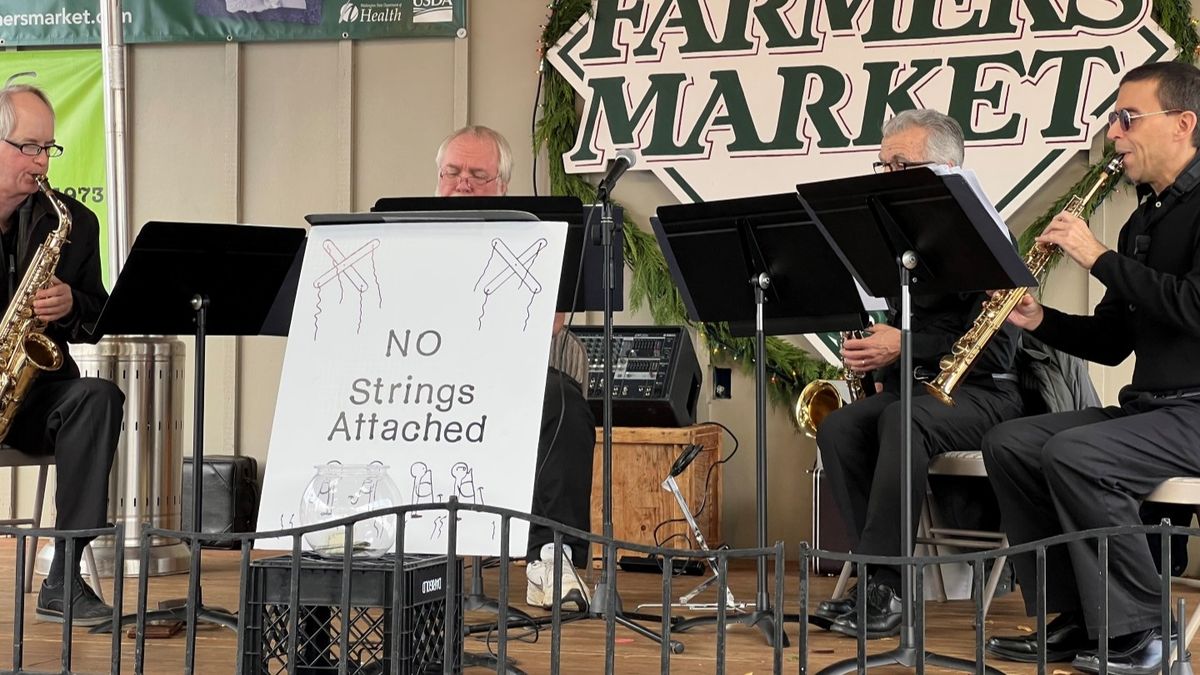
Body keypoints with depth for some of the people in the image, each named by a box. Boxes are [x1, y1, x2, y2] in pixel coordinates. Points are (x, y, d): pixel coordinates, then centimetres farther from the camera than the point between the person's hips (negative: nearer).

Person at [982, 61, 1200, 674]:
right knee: (1009, 444, -2)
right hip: (1146, 407, 9)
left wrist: (1100, 257, -20)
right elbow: (1112, 341, 19)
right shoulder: (1143, 220, 17)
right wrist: (1040, 322, 2)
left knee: (1072, 454, -29)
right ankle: (1072, 622, 0)